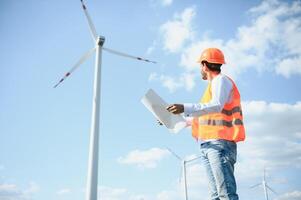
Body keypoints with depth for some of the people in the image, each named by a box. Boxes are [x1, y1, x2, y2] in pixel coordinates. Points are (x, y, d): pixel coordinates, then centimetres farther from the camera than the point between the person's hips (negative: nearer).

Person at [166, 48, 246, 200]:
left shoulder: (221, 80, 0)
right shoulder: (214, 85, 27)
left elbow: (216, 106, -19)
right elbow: (203, 117, 31)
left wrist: (186, 108, -28)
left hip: (219, 143, -9)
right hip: (209, 145, 9)